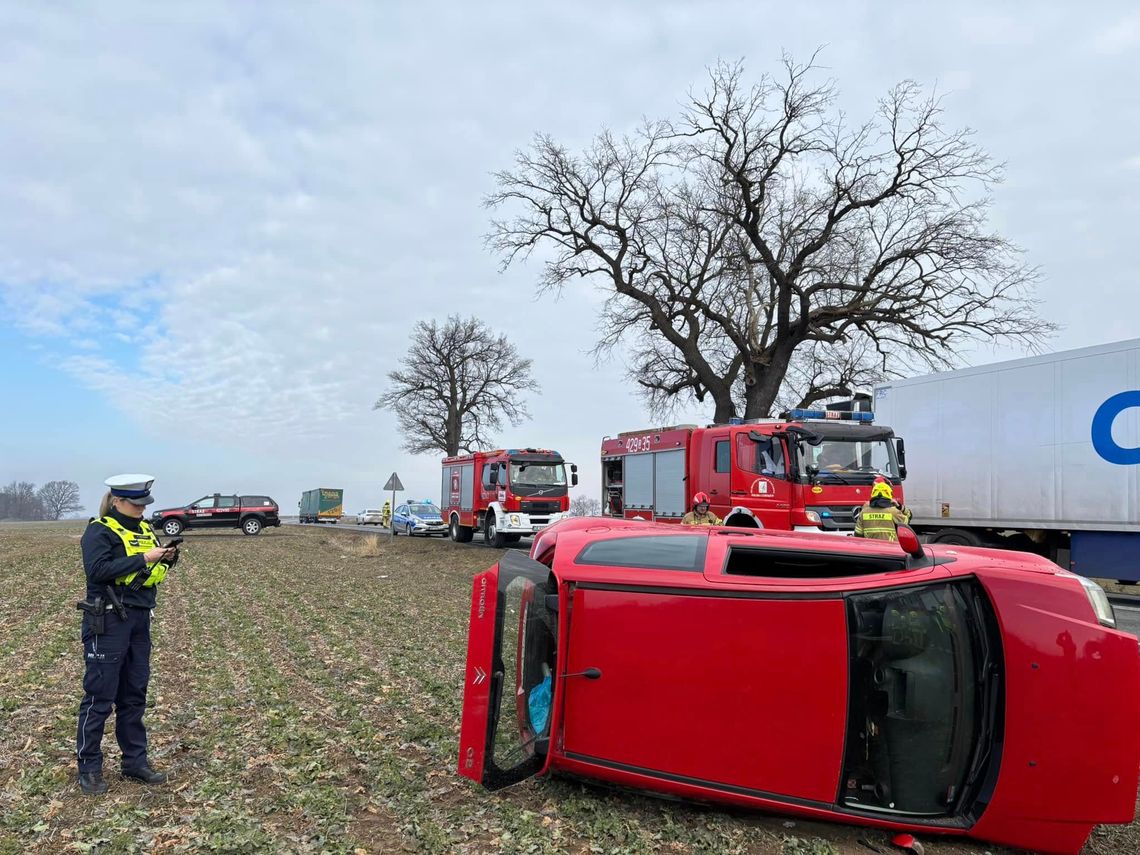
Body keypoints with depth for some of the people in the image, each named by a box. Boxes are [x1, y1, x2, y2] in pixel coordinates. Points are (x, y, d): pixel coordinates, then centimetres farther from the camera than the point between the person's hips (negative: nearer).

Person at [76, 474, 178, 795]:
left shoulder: (143, 529, 13)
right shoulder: (99, 531, -8)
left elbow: (154, 571, 16)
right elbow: (98, 569, -23)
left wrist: (167, 558, -4)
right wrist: (143, 558, -25)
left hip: (139, 620, 7)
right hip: (107, 622, -7)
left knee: (134, 694, 13)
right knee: (100, 696, 1)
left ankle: (135, 760, 22)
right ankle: (89, 768, 13)